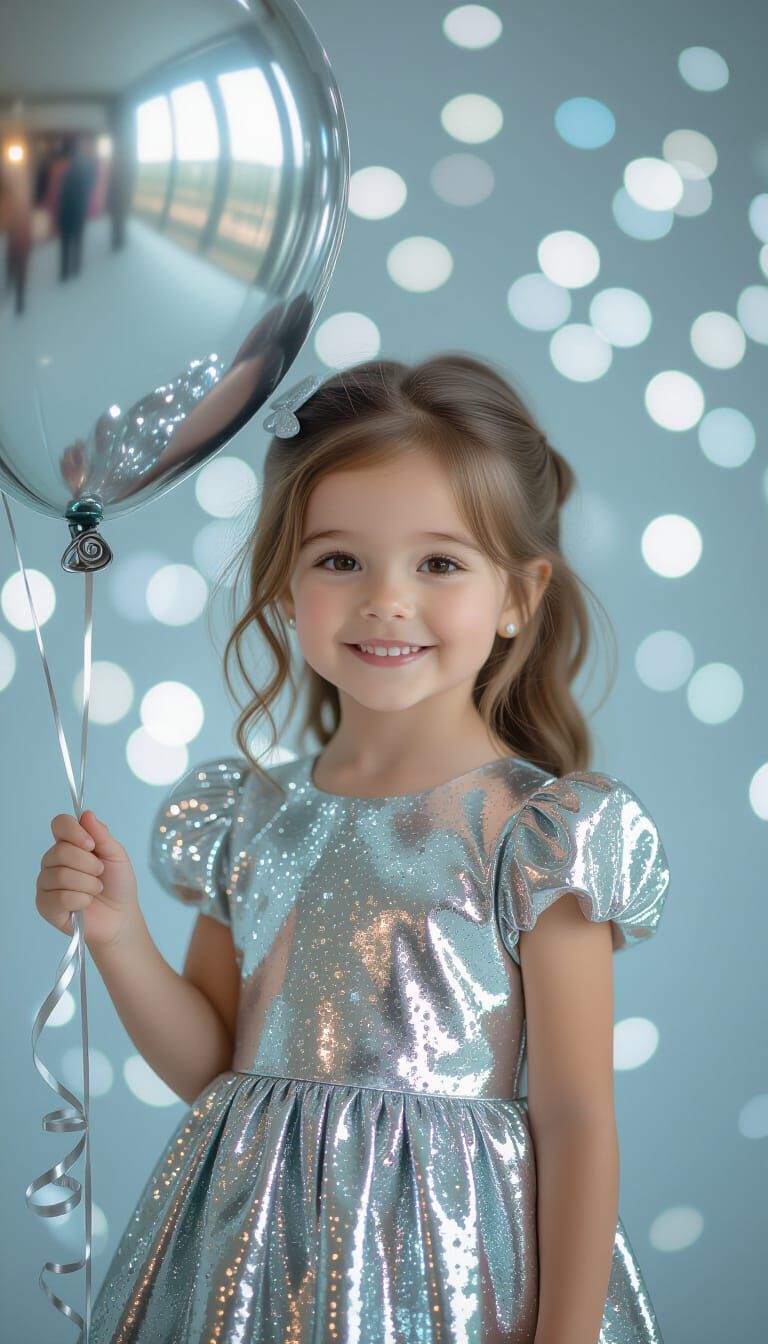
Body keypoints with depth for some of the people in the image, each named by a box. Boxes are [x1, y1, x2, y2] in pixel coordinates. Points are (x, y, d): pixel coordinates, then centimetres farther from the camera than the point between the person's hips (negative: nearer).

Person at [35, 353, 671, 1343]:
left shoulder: (537, 832, -11)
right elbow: (210, 1070, 9)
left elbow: (576, 1119, -10)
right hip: (252, 1261, 4)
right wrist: (119, 937, -6)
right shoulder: (246, 816, 3)